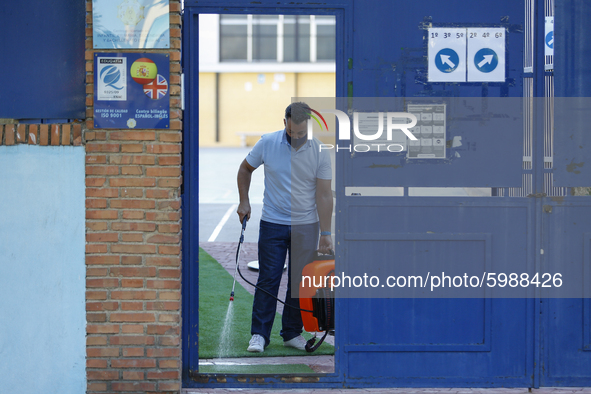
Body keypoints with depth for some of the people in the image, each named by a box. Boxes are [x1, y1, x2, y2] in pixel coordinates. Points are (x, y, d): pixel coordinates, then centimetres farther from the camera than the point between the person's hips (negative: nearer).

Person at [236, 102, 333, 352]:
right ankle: (259, 334, 4)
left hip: (306, 226, 0)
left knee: (300, 281, 4)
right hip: (272, 223, 0)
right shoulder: (267, 143, -7)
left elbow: (324, 195, -6)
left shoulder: (319, 151, -8)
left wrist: (325, 234, -8)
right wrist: (244, 201, 5)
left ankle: (292, 333, 14)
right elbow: (245, 169, 12)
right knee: (268, 279, -2)